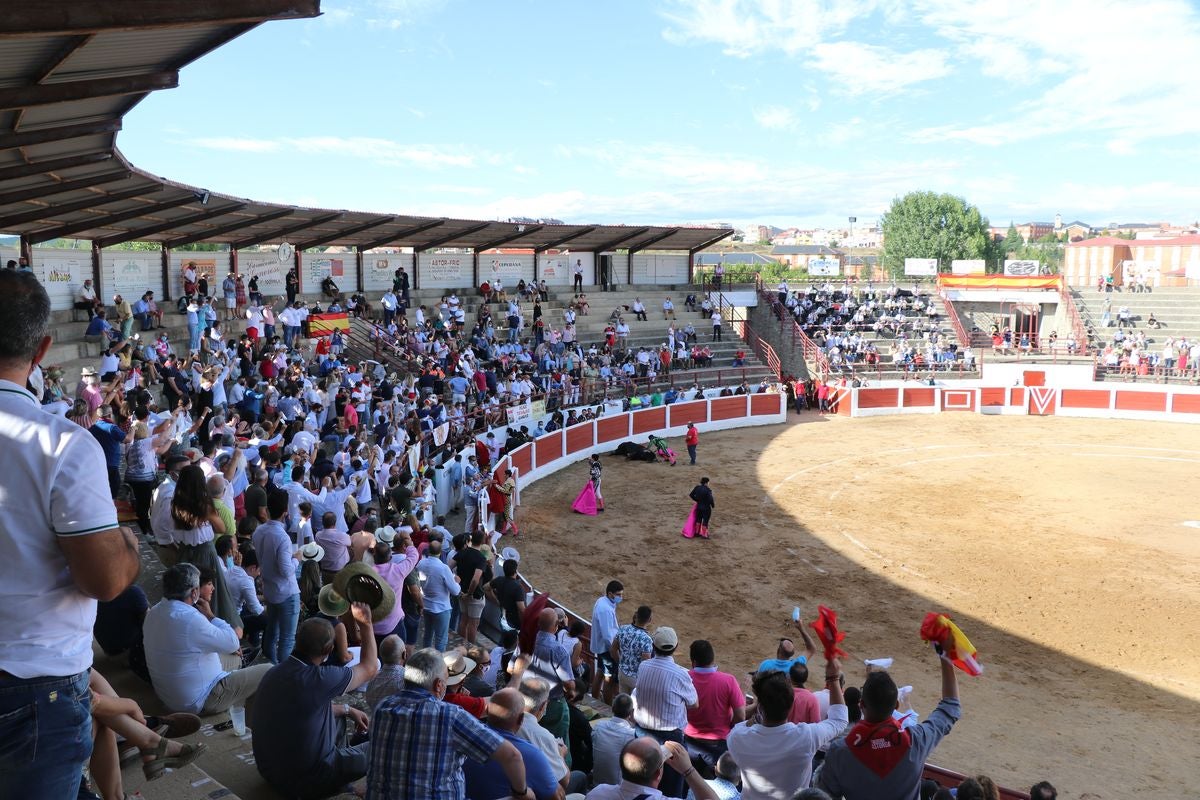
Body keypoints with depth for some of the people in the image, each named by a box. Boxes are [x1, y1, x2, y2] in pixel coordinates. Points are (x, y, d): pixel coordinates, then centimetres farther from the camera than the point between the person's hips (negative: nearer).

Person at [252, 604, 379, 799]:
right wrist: (365, 624, -4)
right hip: (303, 781, -8)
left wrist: (348, 710, 18)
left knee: (337, 715, 24)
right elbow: (369, 668, -13)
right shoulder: (317, 679, -29)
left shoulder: (276, 671, -3)